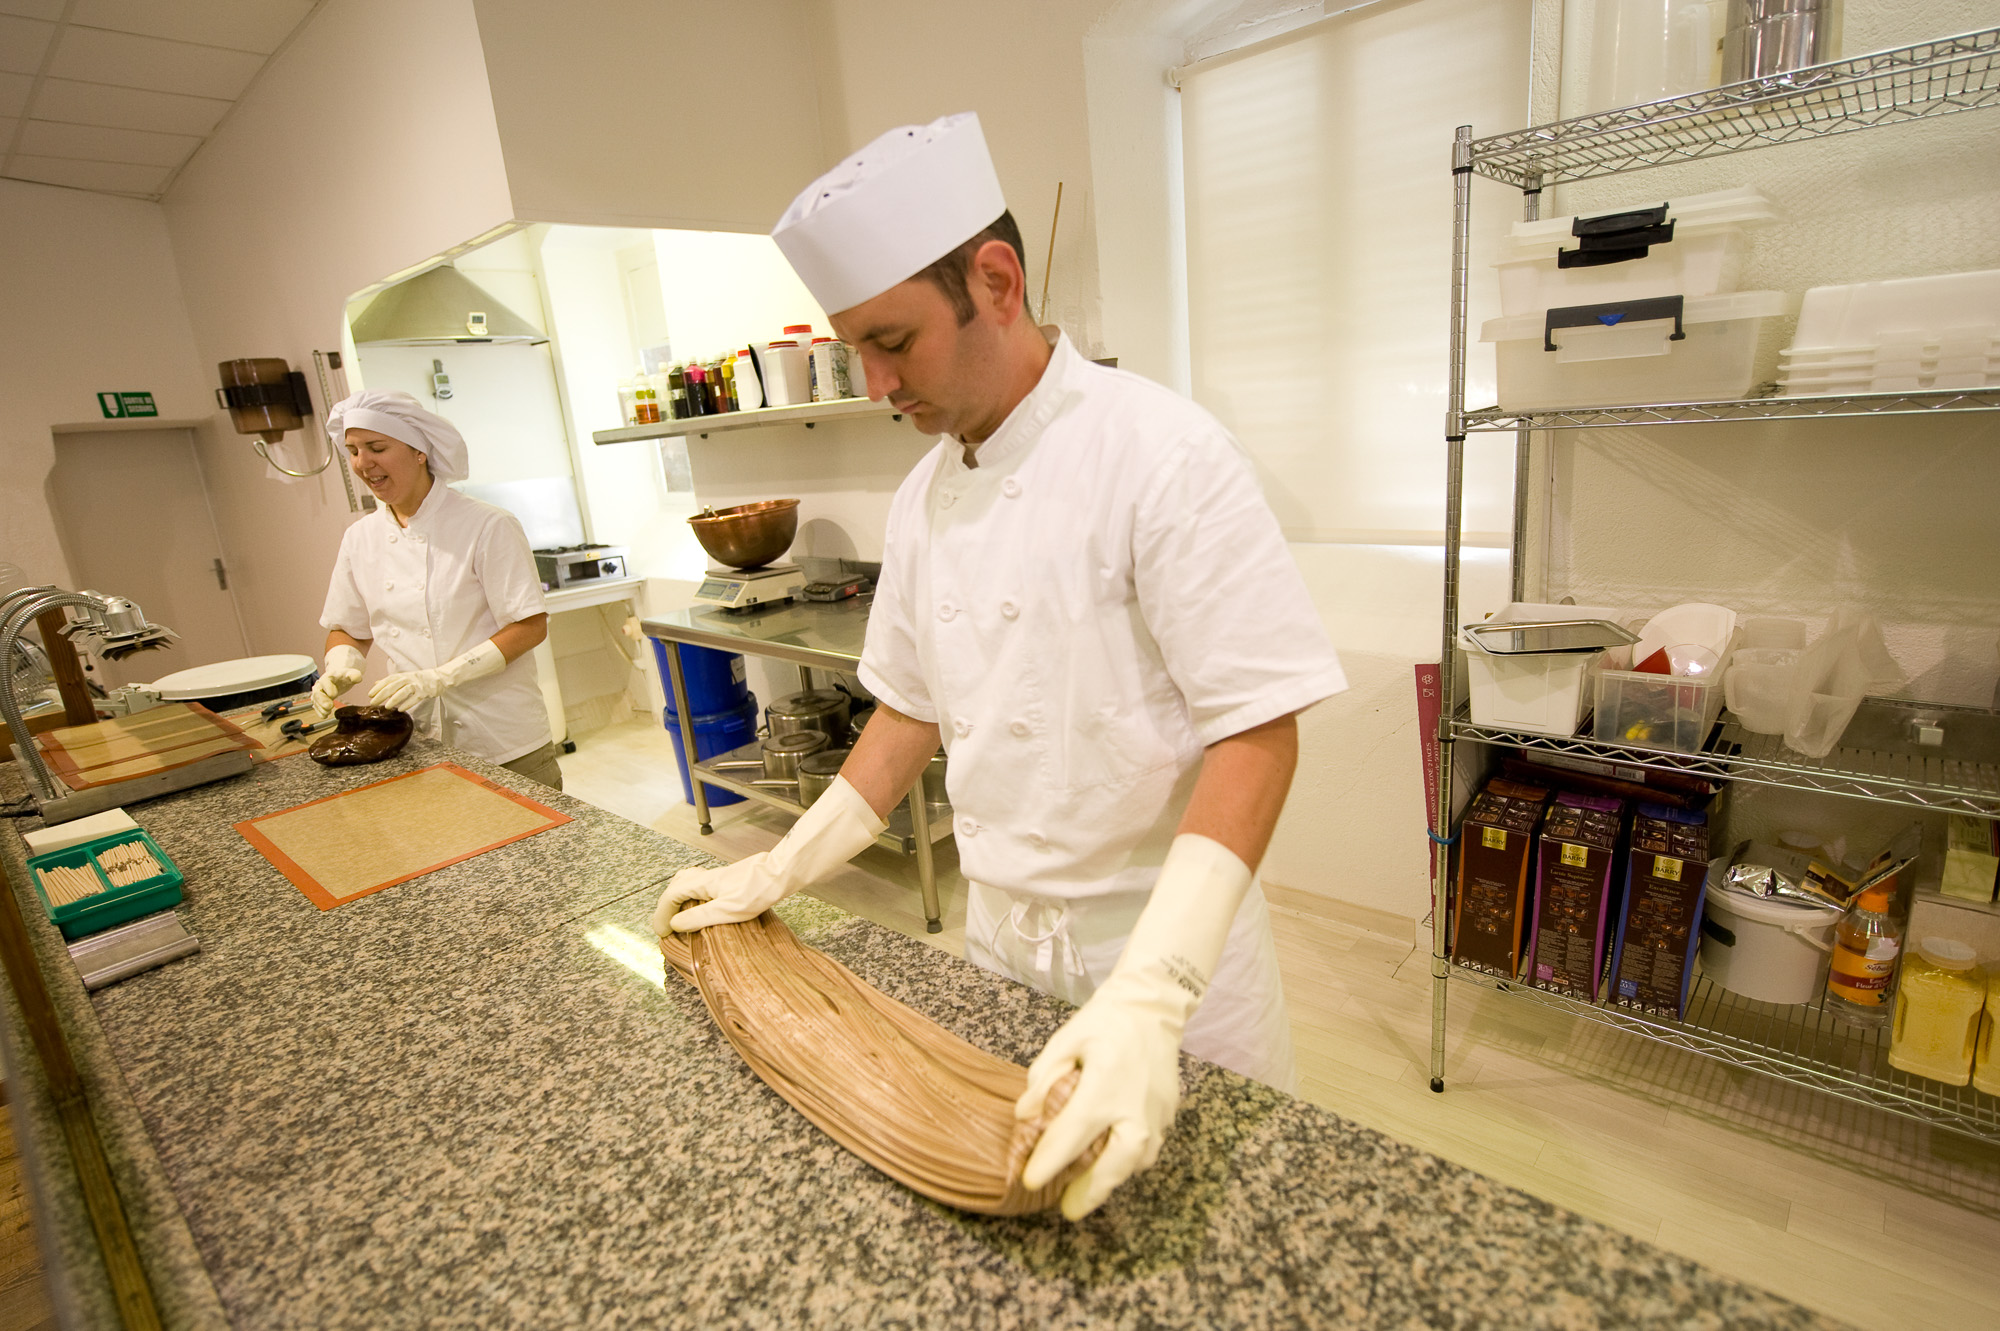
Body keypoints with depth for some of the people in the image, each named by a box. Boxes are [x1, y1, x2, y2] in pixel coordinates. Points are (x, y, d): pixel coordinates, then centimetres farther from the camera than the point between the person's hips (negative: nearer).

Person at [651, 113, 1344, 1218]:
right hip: (998, 934, 6)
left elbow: (1258, 731, -24)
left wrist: (1148, 995, -33)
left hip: (1161, 937, -5)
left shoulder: (1162, 455, -22)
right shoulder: (925, 494, 0)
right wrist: (776, 873, 6)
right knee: (1025, 1189, 25)